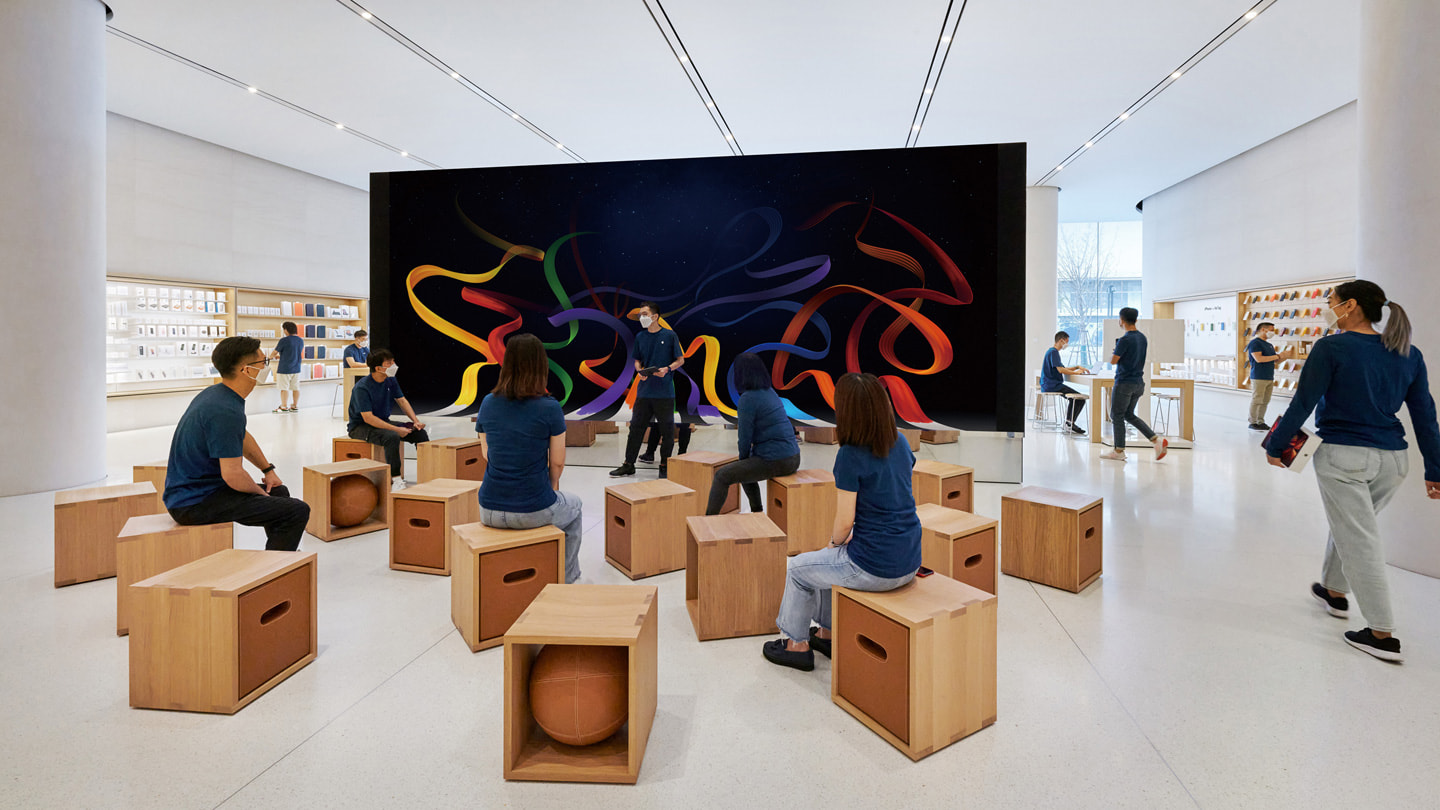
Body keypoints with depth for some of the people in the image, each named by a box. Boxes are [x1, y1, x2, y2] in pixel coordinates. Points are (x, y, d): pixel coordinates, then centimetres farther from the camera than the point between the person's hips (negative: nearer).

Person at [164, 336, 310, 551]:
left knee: (278, 491, 26)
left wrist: (268, 469, 23)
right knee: (297, 511, -19)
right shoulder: (226, 411, -25)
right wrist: (260, 492, -8)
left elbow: (242, 437, 26)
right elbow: (233, 475, -27)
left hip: (189, 491, 11)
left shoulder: (216, 394, 9)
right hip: (196, 504, -11)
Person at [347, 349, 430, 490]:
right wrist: (396, 429, -31)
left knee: (420, 432, -9)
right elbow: (368, 418, -27)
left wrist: (416, 421, -7)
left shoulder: (390, 380, -1)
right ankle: (396, 480, -32)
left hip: (383, 422, 7)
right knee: (392, 437, -37)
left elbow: (402, 401, 9)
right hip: (360, 426, -7)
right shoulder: (362, 388, -23)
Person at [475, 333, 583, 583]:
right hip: (532, 511, -4)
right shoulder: (549, 408, -15)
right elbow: (557, 462, -7)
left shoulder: (488, 403, -2)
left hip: (489, 511, 4)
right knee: (573, 505, 30)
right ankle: (566, 579, 37)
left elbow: (486, 454, 9)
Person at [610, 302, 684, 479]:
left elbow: (680, 360, 3)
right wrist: (640, 371, -3)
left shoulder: (669, 335, -2)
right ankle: (628, 464, 16)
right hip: (644, 390, 4)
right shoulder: (640, 337, 10)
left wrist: (667, 368, -15)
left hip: (665, 392, -3)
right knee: (636, 427, 6)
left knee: (666, 430, 4)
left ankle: (665, 466, 18)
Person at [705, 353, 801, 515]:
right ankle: (757, 512, 39)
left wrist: (743, 459, 7)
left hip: (775, 462, -9)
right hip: (793, 457, 9)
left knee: (722, 475, 1)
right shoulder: (770, 391, 11)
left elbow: (745, 437, -13)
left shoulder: (748, 399, -15)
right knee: (744, 469, 31)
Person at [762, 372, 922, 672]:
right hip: (910, 562, 7)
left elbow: (844, 522, -16)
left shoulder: (850, 456, -20)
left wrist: (835, 541, 6)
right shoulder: (900, 443, 1)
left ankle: (797, 644, 31)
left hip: (874, 569, -7)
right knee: (828, 559, 31)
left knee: (798, 567, 18)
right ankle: (828, 632, 42)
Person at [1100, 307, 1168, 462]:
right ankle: (1157, 440, 5)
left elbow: (1113, 361, -16)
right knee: (1129, 415, 17)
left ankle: (1119, 451, 8)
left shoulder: (1125, 340, -18)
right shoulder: (1142, 337, 9)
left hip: (1124, 383, -8)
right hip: (1138, 382, 8)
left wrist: (1114, 352, 5)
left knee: (1117, 416, 3)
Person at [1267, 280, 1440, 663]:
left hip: (1344, 457, -6)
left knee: (1359, 540, 0)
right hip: (1393, 459, 7)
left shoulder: (1331, 348, -12)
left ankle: (1383, 635, 5)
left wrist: (1275, 447, -3)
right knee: (1350, 525, 24)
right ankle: (1334, 591, 42)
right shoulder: (1409, 355, 7)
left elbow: (1302, 404, -13)